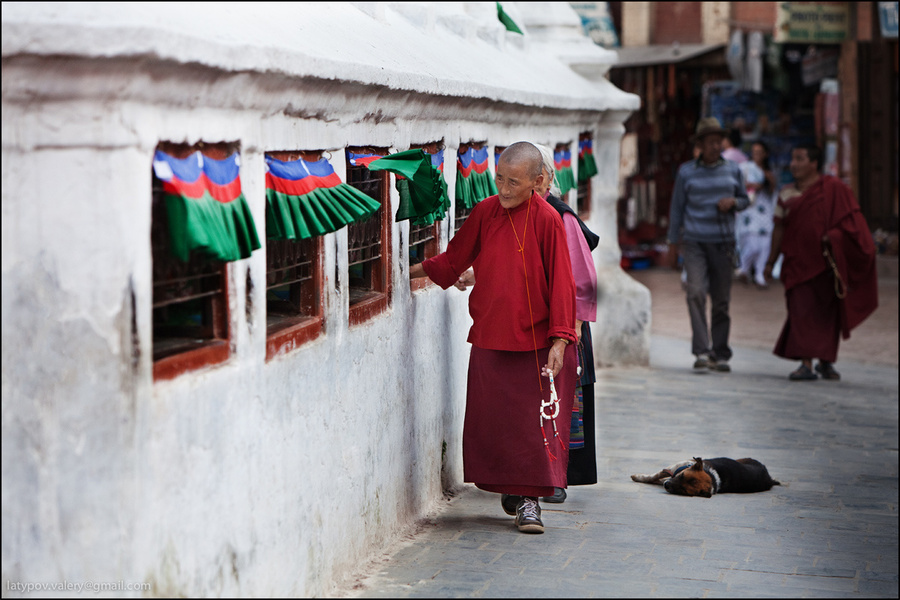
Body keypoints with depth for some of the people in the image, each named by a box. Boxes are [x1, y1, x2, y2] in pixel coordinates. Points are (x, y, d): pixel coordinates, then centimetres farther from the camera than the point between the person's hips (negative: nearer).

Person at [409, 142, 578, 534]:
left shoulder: (547, 220, -10)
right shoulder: (485, 213, 3)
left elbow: (560, 282, -10)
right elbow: (454, 259, 17)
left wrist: (559, 340, -13)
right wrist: (412, 271, 11)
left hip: (536, 342, -4)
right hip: (489, 339, 4)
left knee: (536, 422, -3)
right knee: (492, 420, 8)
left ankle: (529, 500, 5)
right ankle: (510, 488, 26)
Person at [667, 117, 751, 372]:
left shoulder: (732, 170, 9)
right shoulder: (686, 172, 4)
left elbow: (745, 199, 17)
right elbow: (677, 207, 9)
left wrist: (733, 202, -6)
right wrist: (673, 243, 9)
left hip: (723, 242, 2)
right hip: (694, 242, -2)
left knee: (721, 300, 3)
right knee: (696, 292, -18)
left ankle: (720, 355, 11)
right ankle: (701, 351, -20)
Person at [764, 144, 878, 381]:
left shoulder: (833, 188, 0)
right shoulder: (787, 193, 10)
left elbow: (851, 220, -3)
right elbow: (779, 228, 13)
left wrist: (833, 235, -20)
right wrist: (771, 261, 12)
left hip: (827, 262, -2)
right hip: (799, 262, 2)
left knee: (828, 314, 7)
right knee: (802, 312, -9)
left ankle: (826, 362, 22)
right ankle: (806, 364, -14)